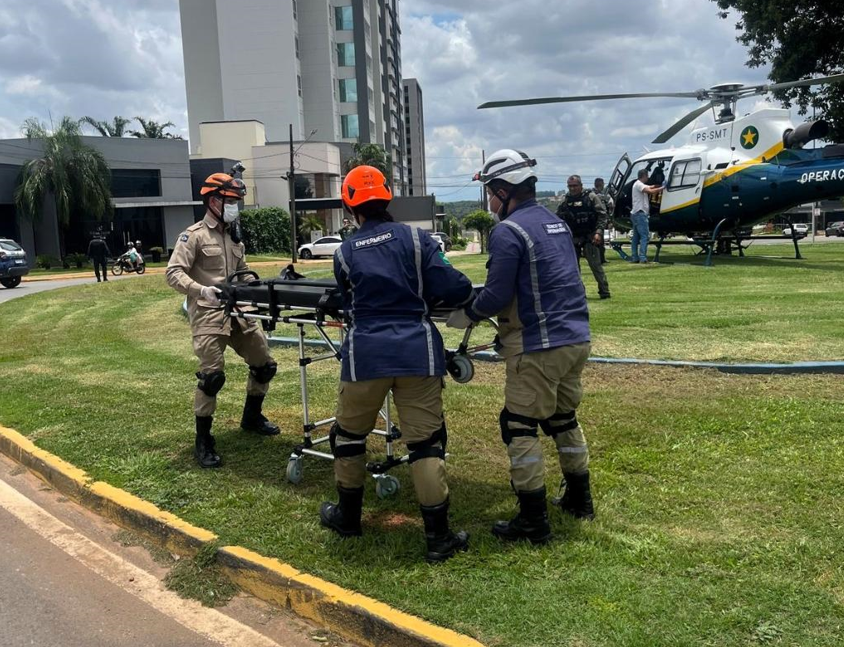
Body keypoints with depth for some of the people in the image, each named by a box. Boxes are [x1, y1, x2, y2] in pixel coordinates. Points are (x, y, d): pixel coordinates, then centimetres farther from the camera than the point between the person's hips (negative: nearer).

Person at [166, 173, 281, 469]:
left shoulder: (233, 236, 18)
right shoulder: (194, 235, -6)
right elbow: (173, 273, -14)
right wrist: (200, 290, -29)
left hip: (238, 312, 8)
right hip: (208, 315, -8)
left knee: (265, 365, 13)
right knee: (212, 375, -13)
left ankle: (251, 417, 35)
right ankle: (203, 440, 3)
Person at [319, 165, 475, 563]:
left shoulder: (345, 253, 5)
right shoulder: (416, 238, 1)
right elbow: (452, 289, -6)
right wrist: (467, 292, 16)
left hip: (365, 354, 1)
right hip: (417, 351, 0)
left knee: (349, 435, 20)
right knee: (425, 441, 5)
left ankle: (348, 516, 35)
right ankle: (438, 537, 9)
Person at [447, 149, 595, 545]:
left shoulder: (508, 232, -13)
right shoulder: (556, 223, 14)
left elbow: (497, 296, -16)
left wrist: (466, 315, 3)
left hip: (540, 348, -9)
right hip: (577, 339, 9)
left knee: (520, 428, 1)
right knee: (564, 419, 22)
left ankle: (533, 523, 6)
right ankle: (579, 499, 34)